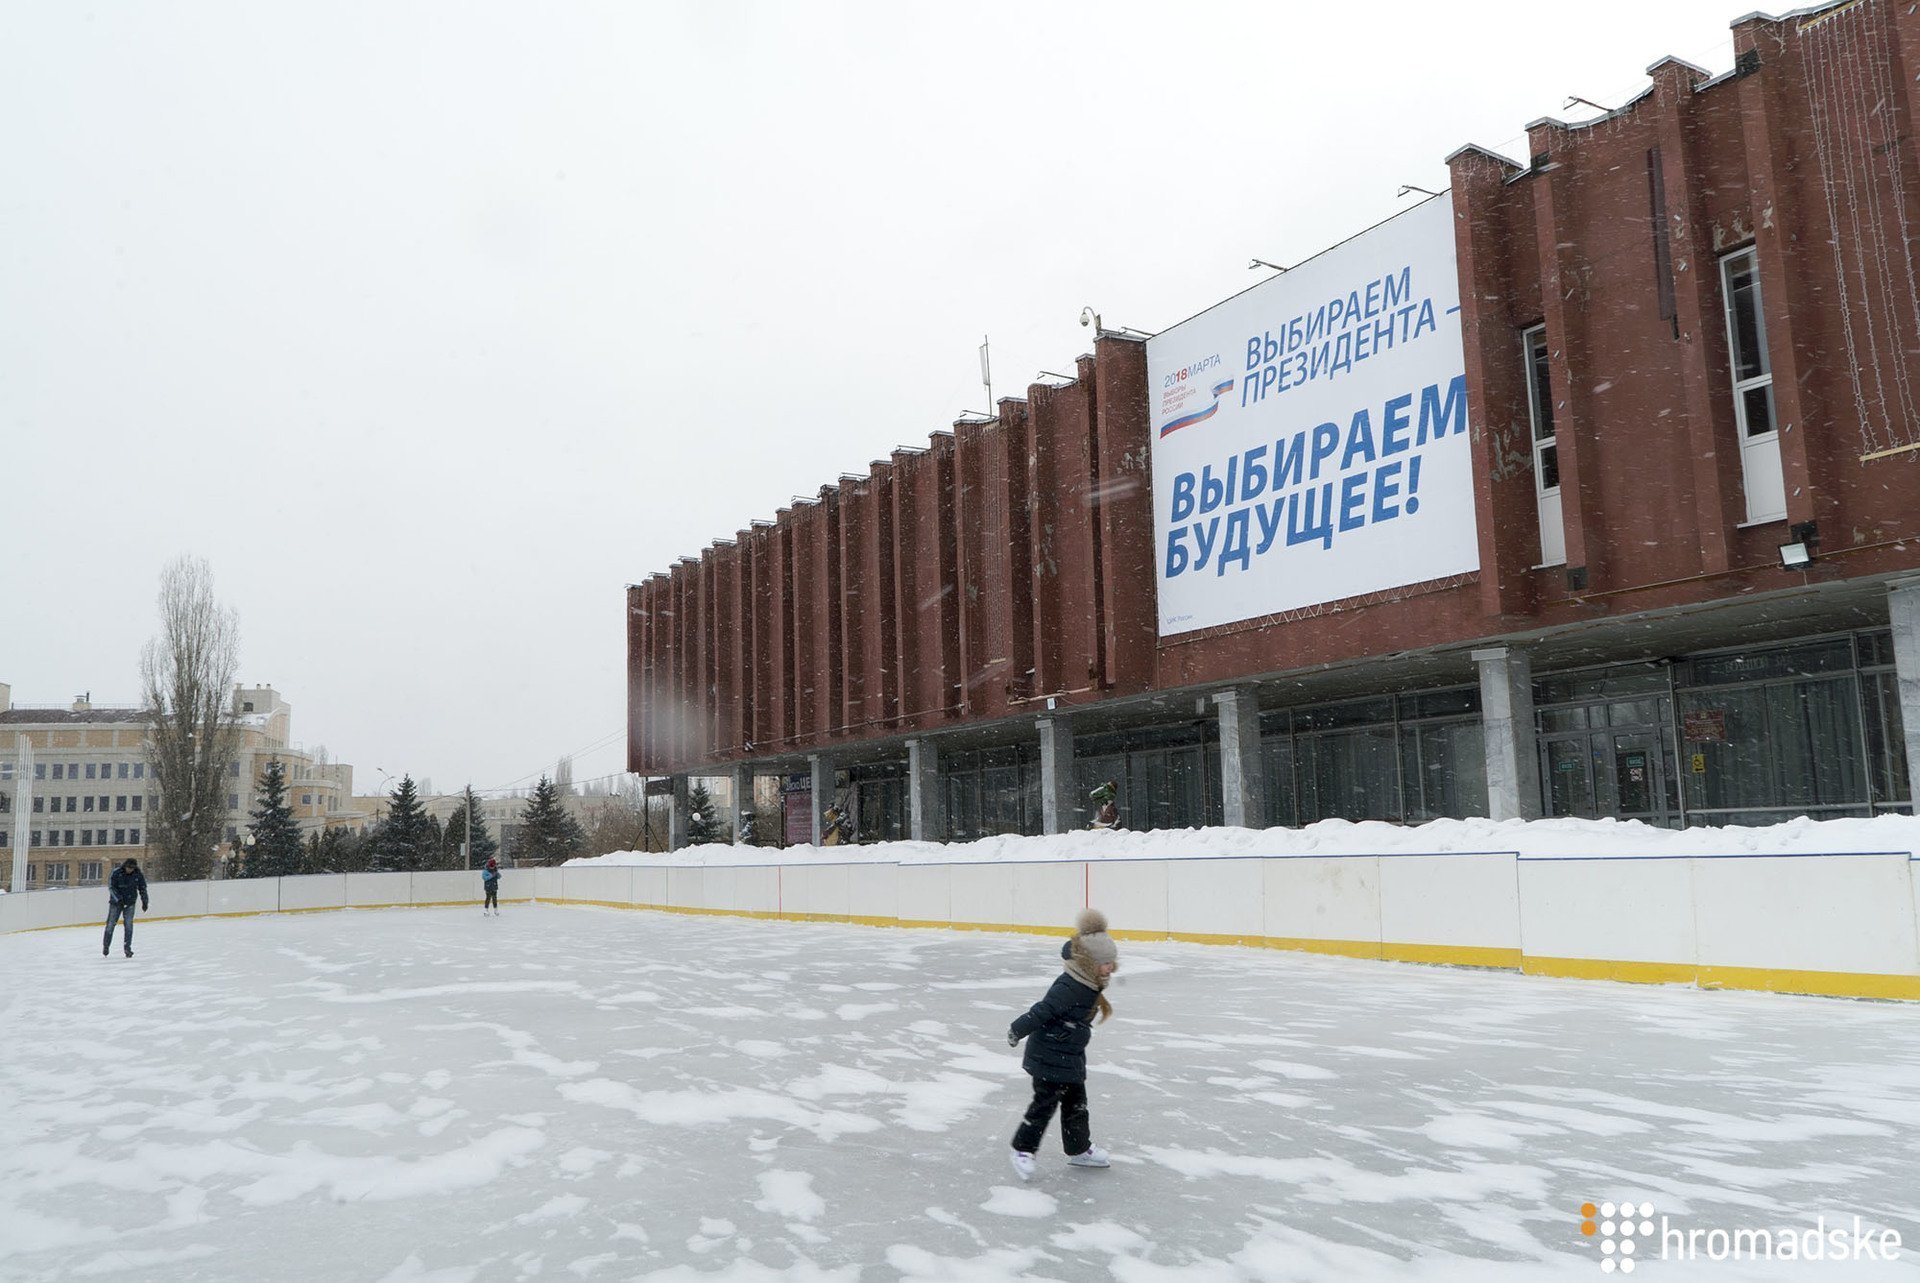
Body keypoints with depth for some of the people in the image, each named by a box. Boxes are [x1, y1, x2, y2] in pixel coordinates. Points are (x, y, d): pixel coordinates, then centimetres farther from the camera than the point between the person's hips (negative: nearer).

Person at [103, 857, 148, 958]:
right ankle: (106, 946, 18)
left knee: (129, 924, -6)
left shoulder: (138, 875, -6)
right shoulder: (116, 873, -14)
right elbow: (111, 887, -14)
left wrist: (144, 901, 5)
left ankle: (127, 947, 1)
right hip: (116, 902, -1)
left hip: (130, 903, 1)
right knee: (111, 924, 3)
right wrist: (118, 899, -24)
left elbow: (142, 888, 5)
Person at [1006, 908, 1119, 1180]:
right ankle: (1023, 1149, 12)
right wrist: (1018, 1031, -21)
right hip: (1048, 1057, -10)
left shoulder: (1090, 985, 2)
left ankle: (1079, 1149, 33)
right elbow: (1042, 1011, -26)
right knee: (1045, 1102, -2)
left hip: (1071, 1056, 10)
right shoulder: (1069, 988, -28)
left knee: (1076, 1102, 18)